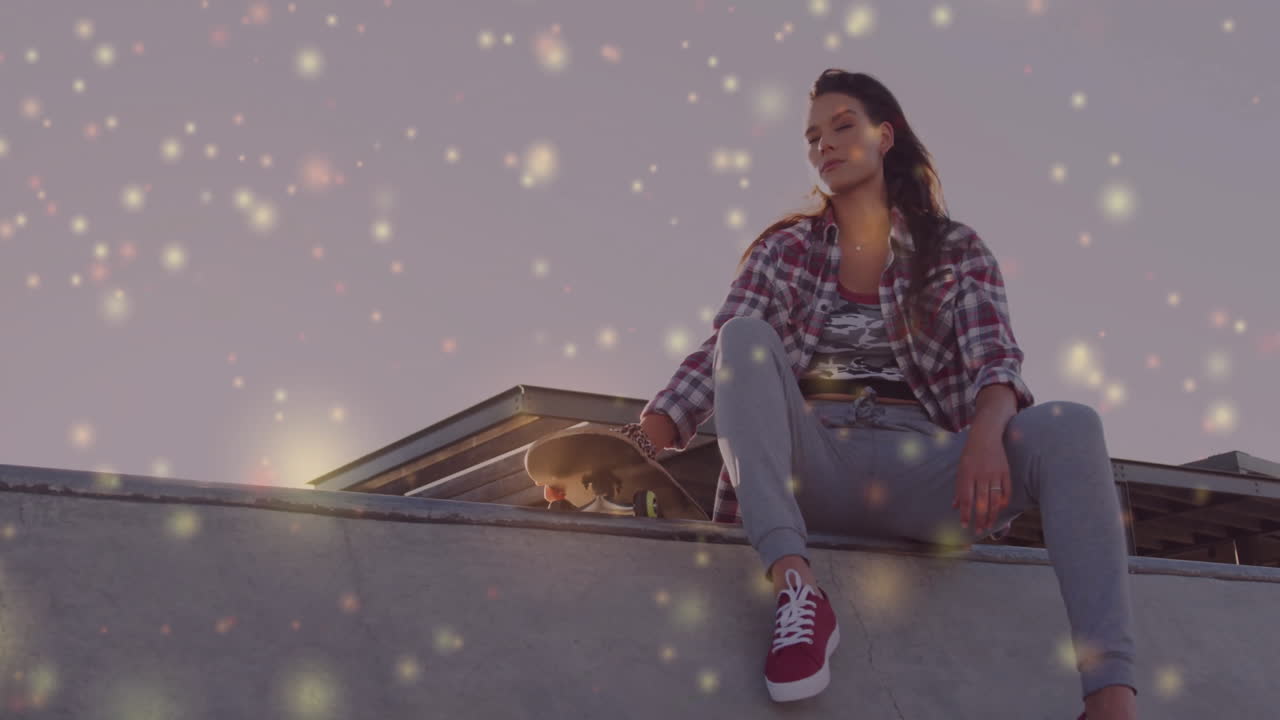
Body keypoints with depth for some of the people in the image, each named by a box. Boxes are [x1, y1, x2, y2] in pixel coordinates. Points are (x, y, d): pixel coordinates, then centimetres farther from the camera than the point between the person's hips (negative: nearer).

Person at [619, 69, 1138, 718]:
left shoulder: (955, 250, 13)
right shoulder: (785, 249, 15)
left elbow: (996, 360, -3)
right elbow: (720, 357, 3)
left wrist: (987, 431, -28)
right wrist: (633, 448, -15)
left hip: (913, 469, 0)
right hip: (807, 466, 1)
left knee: (1069, 427, -27)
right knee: (746, 335, -24)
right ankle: (793, 583, -41)